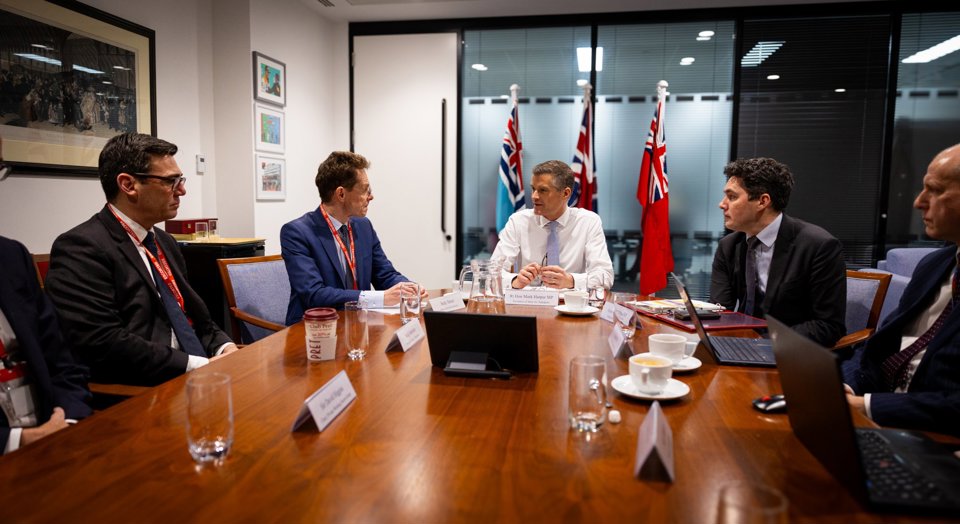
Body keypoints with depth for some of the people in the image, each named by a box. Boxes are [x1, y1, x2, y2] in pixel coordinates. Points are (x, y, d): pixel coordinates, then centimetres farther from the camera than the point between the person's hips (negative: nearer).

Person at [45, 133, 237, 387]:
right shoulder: (81, 248, -8)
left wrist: (225, 349, 0)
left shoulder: (164, 241, 17)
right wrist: (199, 365, -19)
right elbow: (102, 344, -19)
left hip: (200, 376, 8)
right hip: (137, 395, -8)